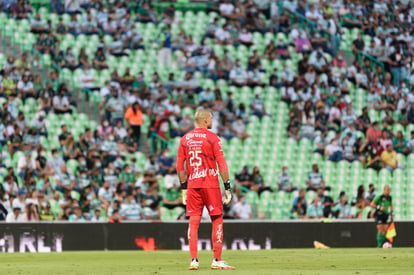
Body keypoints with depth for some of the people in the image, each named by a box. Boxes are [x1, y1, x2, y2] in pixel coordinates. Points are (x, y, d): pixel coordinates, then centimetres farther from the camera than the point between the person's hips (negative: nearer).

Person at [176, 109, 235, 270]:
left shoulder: (185, 139, 9)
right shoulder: (212, 138, -5)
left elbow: (179, 166, 9)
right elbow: (221, 164, -9)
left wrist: (183, 187, 15)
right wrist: (227, 186, -6)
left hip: (192, 185, 4)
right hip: (210, 184, -4)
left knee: (193, 222, 4)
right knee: (217, 220, 3)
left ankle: (194, 260, -2)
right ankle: (217, 260, 0)